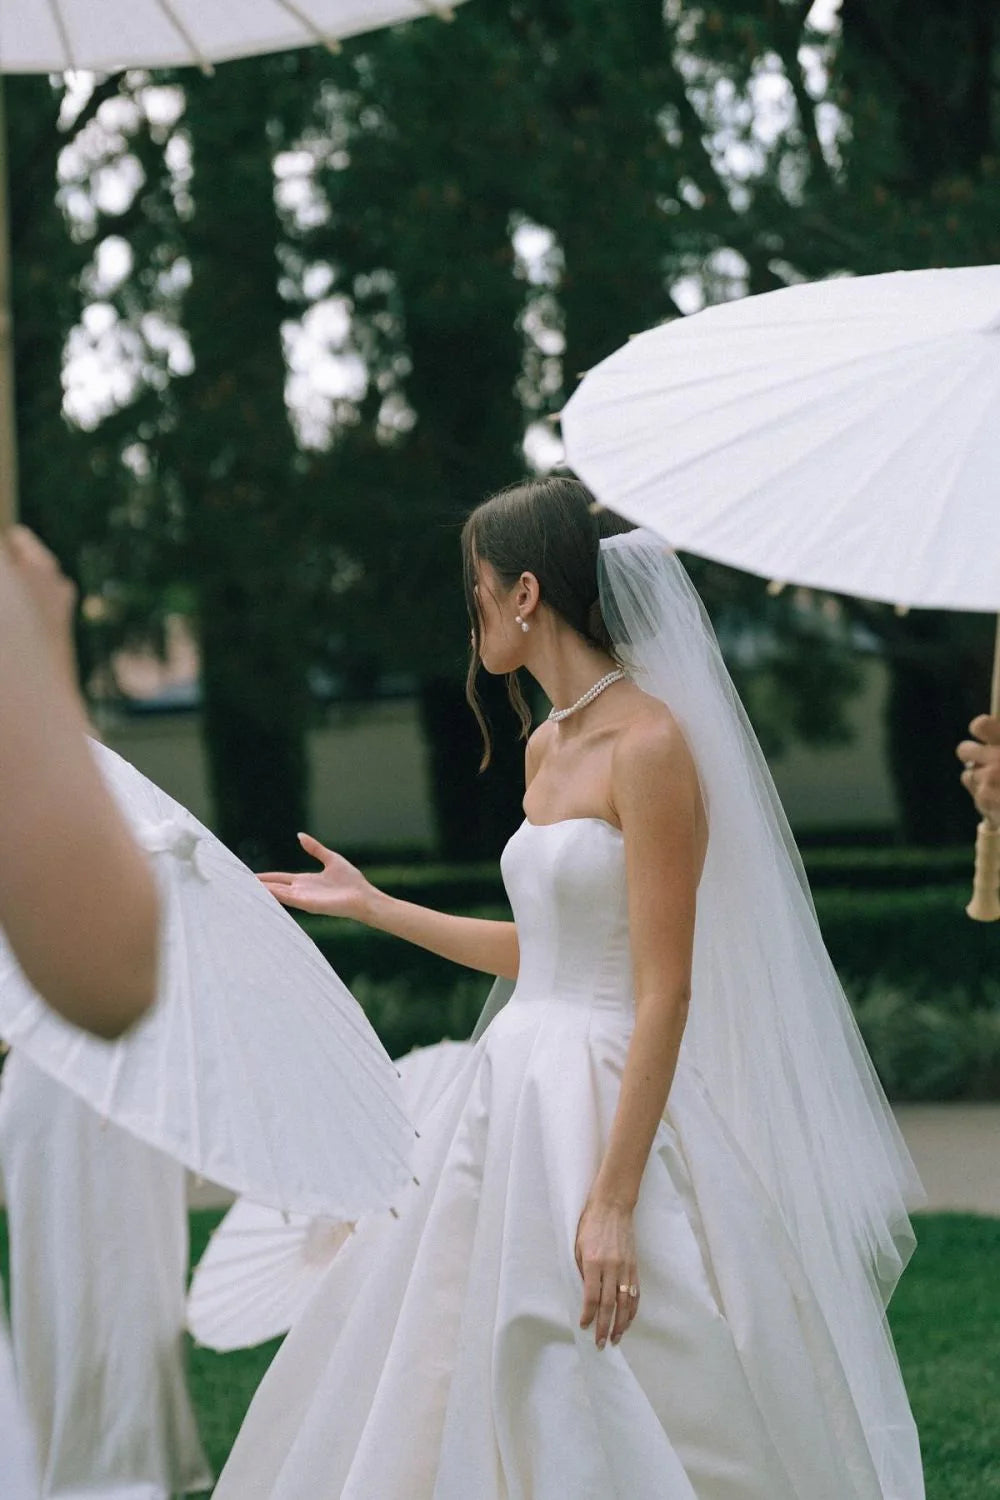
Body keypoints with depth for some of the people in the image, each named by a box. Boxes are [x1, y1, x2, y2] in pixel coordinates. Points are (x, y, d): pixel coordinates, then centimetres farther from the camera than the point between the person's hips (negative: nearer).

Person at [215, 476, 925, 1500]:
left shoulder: (652, 744, -15)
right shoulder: (548, 745, 12)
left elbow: (664, 996, -19)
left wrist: (613, 1202, -23)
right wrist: (371, 906, 25)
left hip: (612, 1102, -9)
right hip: (515, 1094, 9)